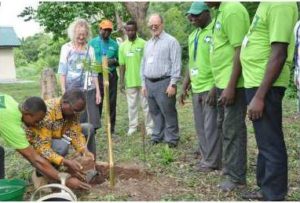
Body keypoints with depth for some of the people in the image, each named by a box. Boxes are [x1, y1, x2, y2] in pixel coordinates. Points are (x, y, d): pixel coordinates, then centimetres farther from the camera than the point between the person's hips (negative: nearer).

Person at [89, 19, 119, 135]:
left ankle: (111, 128, 15)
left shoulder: (114, 44, 11)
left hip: (112, 76, 2)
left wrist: (114, 61, -7)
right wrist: (99, 65, -14)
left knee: (112, 103, 5)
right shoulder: (92, 43, 6)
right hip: (97, 76, -2)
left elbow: (119, 62, 15)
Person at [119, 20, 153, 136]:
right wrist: (121, 81, 5)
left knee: (145, 104, 4)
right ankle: (133, 126, 20)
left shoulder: (143, 43, -6)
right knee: (131, 105, 10)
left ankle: (149, 126, 12)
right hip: (130, 81, 3)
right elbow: (122, 65, 8)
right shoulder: (123, 46, 5)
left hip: (143, 80, -3)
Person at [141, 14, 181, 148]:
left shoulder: (171, 41, -5)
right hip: (150, 83, 7)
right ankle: (157, 136, 22)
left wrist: (173, 84, -15)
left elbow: (176, 64, -11)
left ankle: (172, 139, 7)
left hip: (164, 82, -7)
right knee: (155, 112, 12)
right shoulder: (148, 44, 17)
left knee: (168, 113, -2)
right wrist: (143, 84, 15)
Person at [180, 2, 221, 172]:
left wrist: (214, 88, -21)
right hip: (196, 89, 8)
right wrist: (185, 87, 17)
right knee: (201, 127, 12)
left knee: (211, 127, -2)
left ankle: (212, 162, 9)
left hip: (210, 88, -8)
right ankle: (206, 159, 23)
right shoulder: (193, 36, 16)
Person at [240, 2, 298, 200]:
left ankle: (274, 195, 11)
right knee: (265, 142, 18)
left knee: (270, 144, -1)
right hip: (257, 82, 10)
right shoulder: (267, 4, 13)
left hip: (266, 85, -10)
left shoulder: (280, 5, -17)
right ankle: (265, 189, 31)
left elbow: (279, 54, -22)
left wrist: (259, 96, -23)